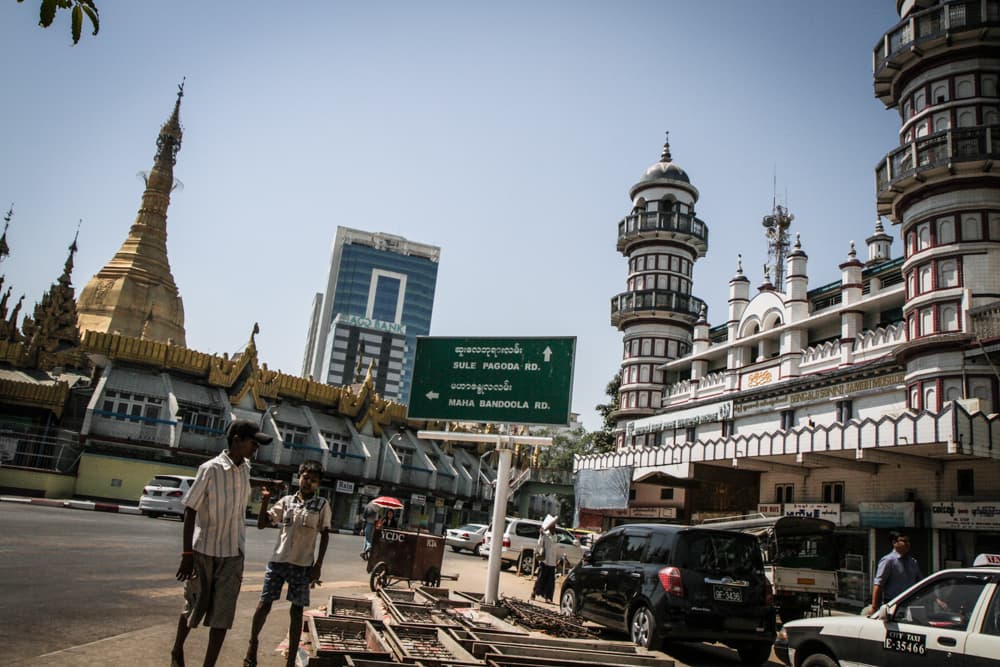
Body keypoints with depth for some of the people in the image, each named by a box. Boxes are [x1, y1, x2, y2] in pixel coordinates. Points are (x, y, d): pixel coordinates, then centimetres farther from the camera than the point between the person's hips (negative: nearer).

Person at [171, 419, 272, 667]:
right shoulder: (210, 469, -16)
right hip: (204, 551, -4)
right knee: (194, 607, 14)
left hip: (233, 554, 4)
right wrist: (187, 554, -18)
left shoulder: (246, 469, 2)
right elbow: (190, 511, -15)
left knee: (223, 614, 1)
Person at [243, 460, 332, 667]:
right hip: (278, 560, 2)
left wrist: (318, 564, -4)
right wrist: (265, 501, -9)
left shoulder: (322, 505, 0)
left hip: (303, 565, -1)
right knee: (264, 604, 5)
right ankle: (252, 645, 27)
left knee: (297, 610, 5)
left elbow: (325, 535, 2)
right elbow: (262, 524, 6)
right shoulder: (286, 501, 4)